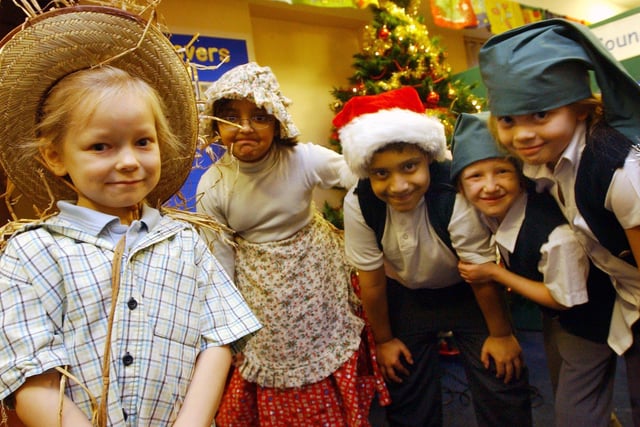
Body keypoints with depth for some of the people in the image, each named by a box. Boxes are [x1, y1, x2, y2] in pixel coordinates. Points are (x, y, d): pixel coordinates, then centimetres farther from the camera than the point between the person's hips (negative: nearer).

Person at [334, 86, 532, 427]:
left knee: (502, 383, 2)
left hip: (464, 292, -1)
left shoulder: (454, 199, -36)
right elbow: (371, 281, -15)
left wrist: (501, 333, -7)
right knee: (405, 391, 13)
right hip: (404, 296, 2)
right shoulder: (358, 206, -29)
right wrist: (383, 340, -1)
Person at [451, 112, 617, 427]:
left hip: (586, 318, -7)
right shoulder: (493, 209, -20)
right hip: (552, 317, 7)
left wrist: (495, 273, -23)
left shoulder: (555, 233, -40)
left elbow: (566, 300, -24)